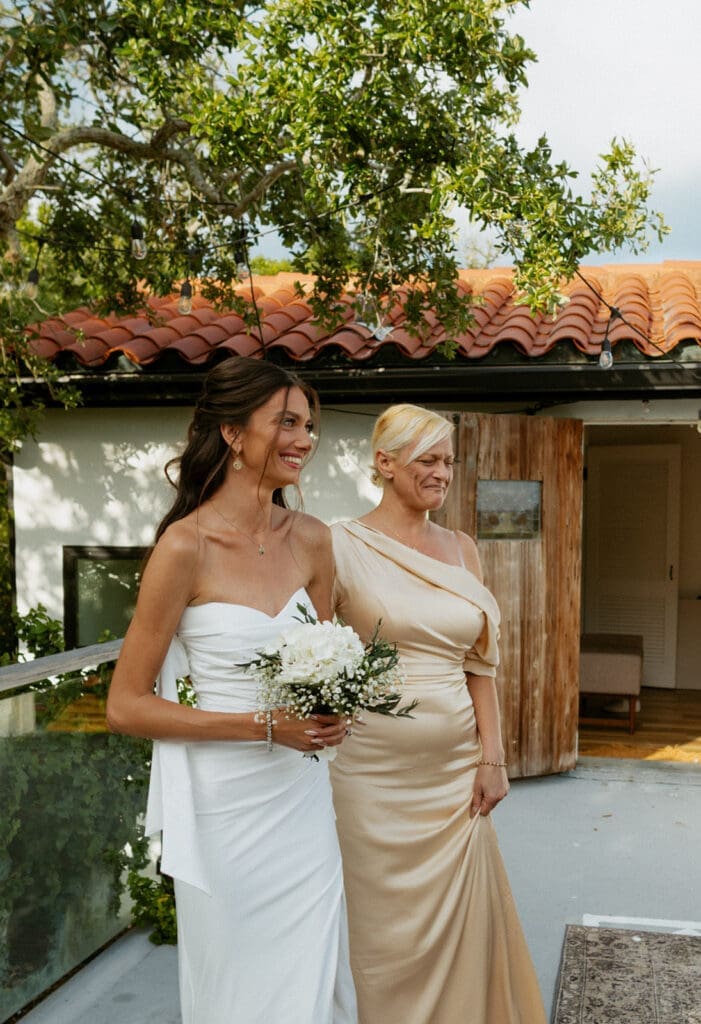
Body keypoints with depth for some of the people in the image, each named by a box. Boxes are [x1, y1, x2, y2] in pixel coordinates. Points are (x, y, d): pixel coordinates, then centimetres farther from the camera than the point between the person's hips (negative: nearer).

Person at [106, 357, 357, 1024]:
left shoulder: (311, 540, 1)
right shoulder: (186, 546, -15)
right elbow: (125, 706, -13)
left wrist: (332, 711, -6)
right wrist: (265, 726, -18)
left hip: (302, 799, 5)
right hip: (225, 805, -5)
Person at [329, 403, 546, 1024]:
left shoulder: (462, 549, 8)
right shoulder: (343, 545, -6)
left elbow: (481, 661, 7)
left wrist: (492, 757, 3)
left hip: (456, 764, 4)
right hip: (376, 769, -4)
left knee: (461, 922, 12)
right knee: (389, 929, 10)